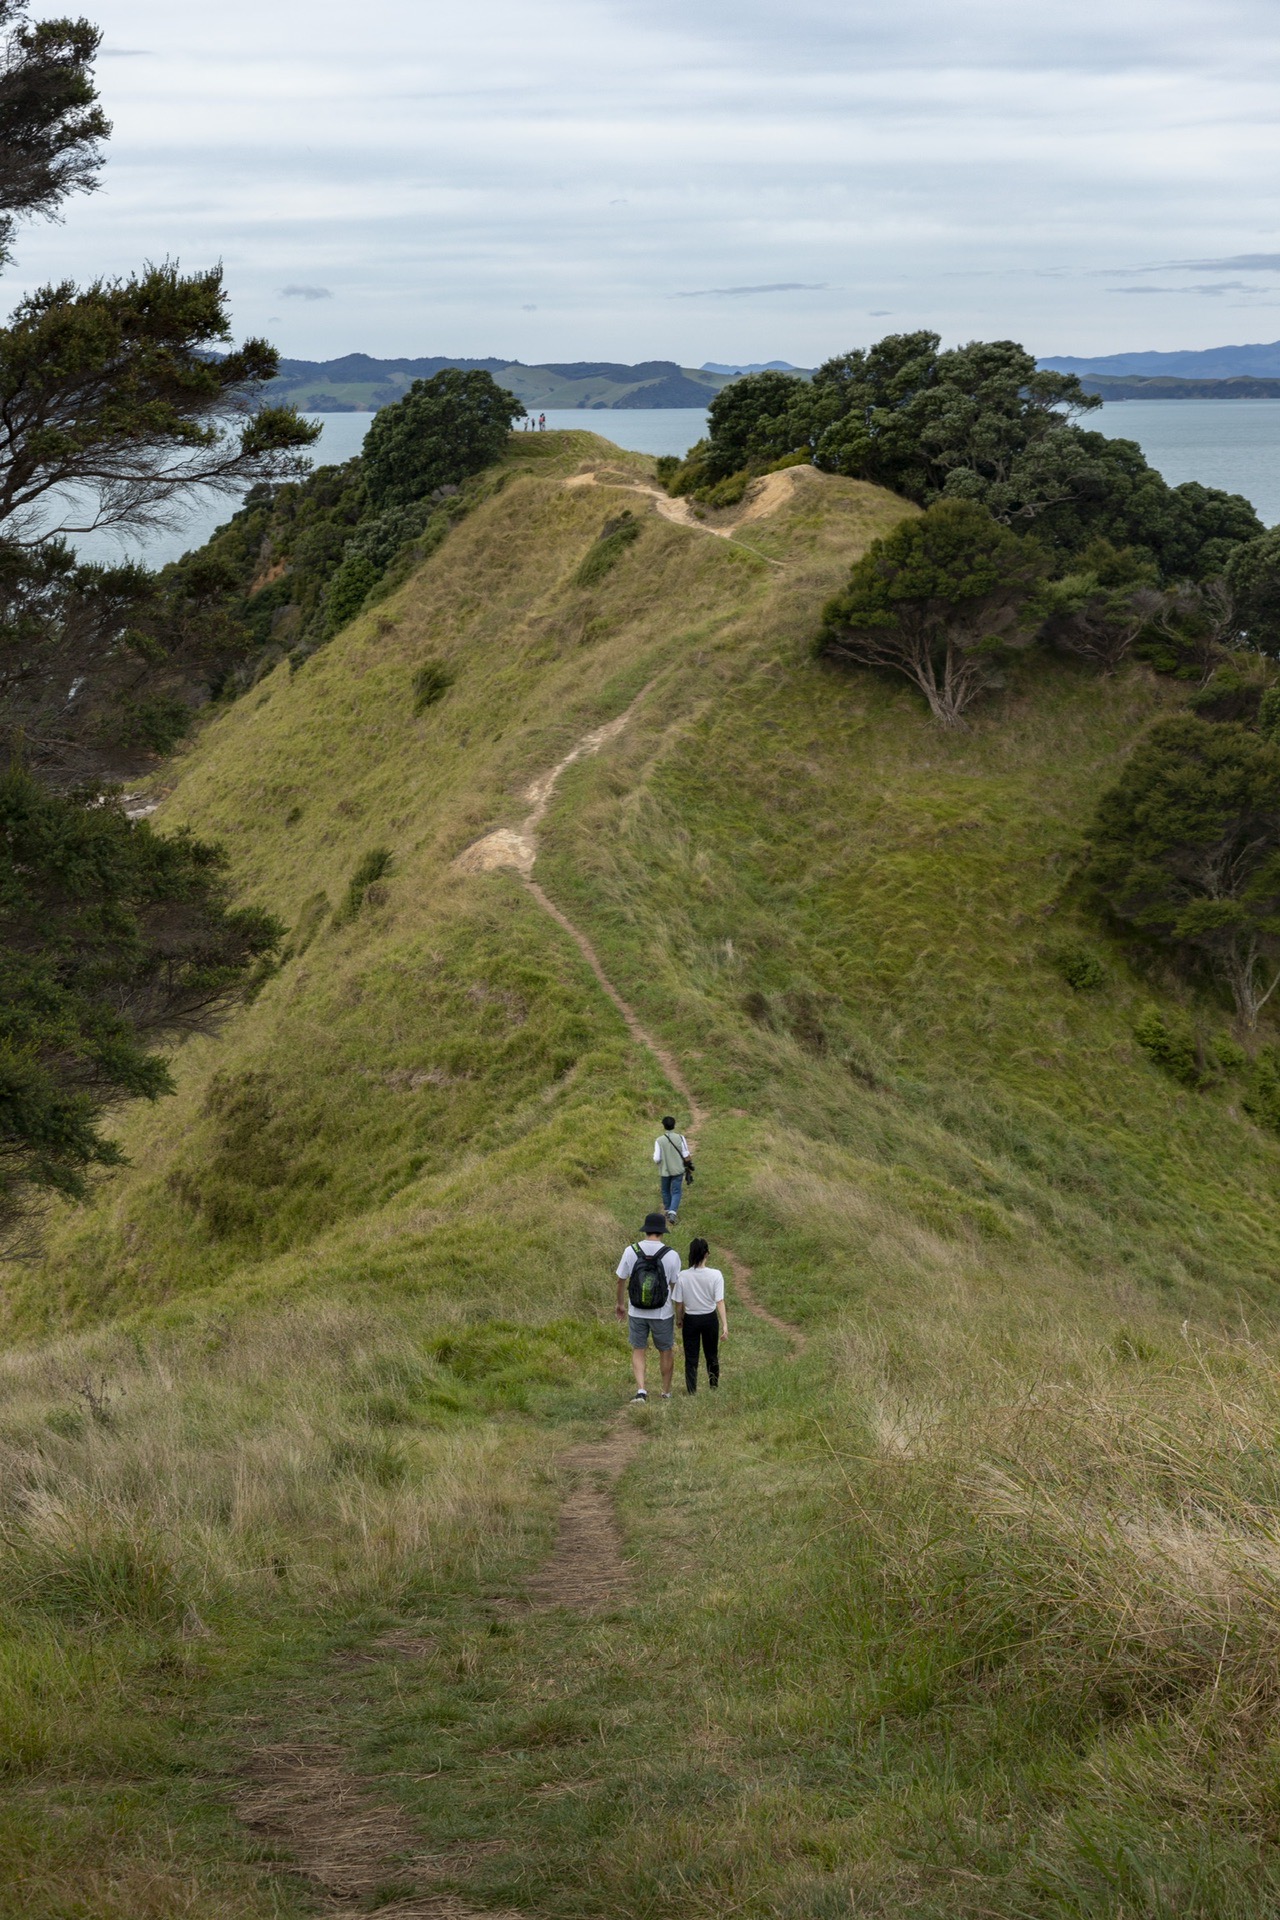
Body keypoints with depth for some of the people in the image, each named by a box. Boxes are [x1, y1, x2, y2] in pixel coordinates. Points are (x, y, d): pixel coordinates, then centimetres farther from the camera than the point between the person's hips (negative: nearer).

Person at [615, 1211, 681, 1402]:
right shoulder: (671, 1255, -15)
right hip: (663, 1313, -1)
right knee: (666, 1351, 19)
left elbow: (621, 1280, -2)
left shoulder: (631, 1252, -12)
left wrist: (621, 1304, 15)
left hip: (636, 1313, 1)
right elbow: (676, 1286, -7)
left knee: (638, 1351, 16)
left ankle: (641, 1390, -2)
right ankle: (666, 1392, 30)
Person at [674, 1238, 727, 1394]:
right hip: (710, 1318, 1)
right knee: (712, 1356, 20)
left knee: (691, 1359, 8)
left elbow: (679, 1303, -6)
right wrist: (725, 1325, -14)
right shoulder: (715, 1275, -16)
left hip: (690, 1320, -1)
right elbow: (720, 1301, -17)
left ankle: (692, 1391, 5)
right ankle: (714, 1388, 35)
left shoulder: (683, 1276, -15)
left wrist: (678, 1319, 11)